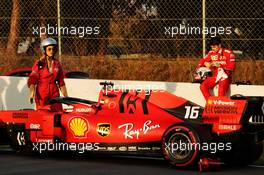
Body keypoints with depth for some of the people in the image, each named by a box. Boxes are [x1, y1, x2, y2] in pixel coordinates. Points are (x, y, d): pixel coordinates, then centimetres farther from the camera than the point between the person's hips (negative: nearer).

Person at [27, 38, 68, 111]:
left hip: (54, 93, 3)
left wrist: (66, 96, 13)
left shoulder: (57, 64, 10)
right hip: (41, 95, -3)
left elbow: (61, 82, 15)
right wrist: (32, 93, -22)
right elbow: (32, 80, -5)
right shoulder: (39, 64, -1)